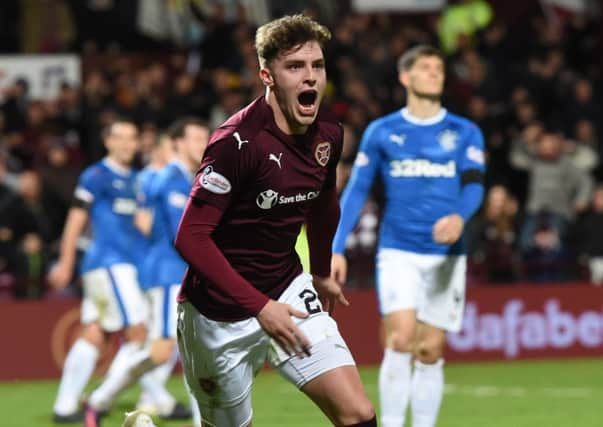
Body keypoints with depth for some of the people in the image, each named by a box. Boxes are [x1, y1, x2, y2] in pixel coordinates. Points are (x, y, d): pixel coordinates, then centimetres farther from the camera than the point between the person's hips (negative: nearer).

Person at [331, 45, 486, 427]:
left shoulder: (465, 133, 6)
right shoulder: (381, 132, 5)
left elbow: (474, 184, -6)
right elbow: (356, 191, 8)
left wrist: (460, 216, -29)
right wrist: (337, 249, 1)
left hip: (446, 255, 2)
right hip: (398, 252, -1)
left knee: (431, 351, 3)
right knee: (401, 339, -17)